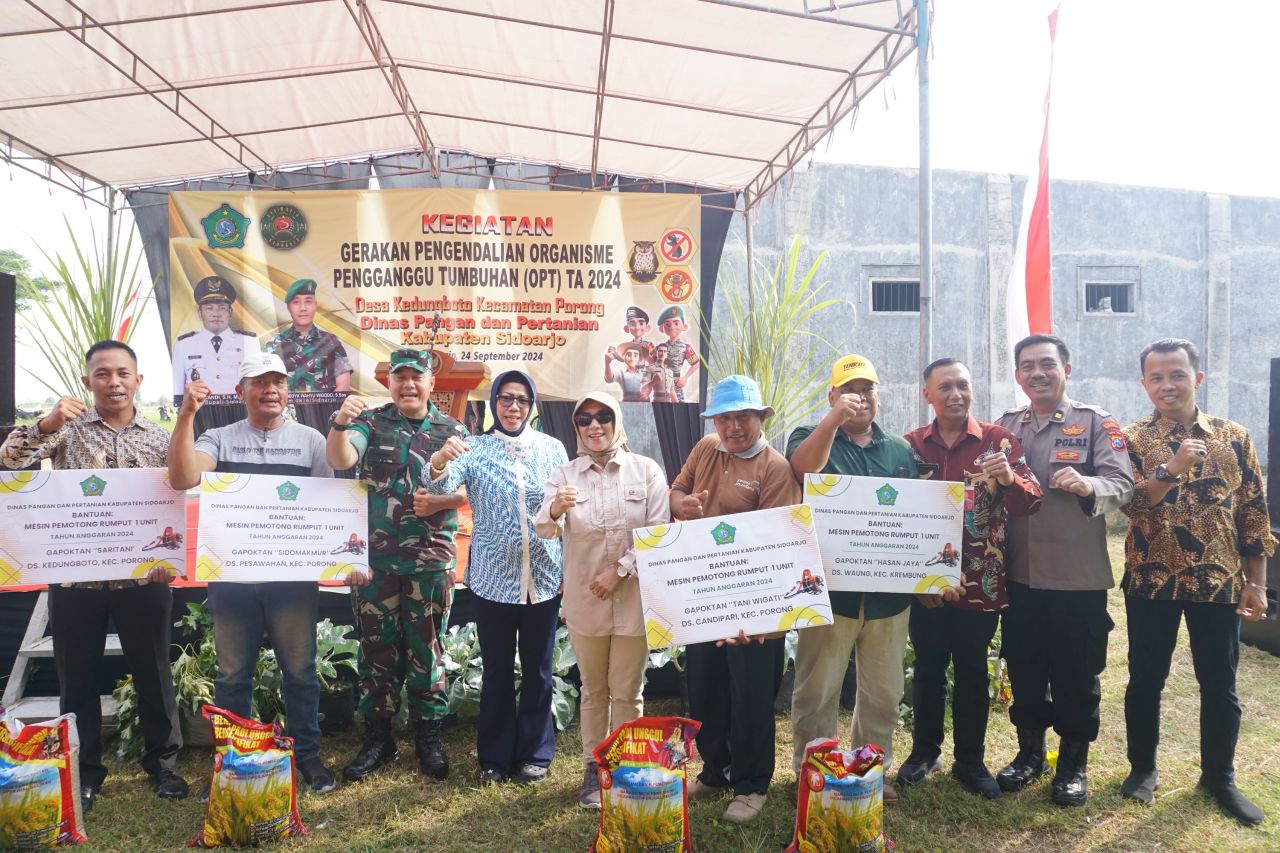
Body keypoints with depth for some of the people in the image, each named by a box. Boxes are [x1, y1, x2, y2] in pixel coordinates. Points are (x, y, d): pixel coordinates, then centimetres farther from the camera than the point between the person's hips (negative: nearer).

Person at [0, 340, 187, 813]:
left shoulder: (160, 438, 4)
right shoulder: (66, 429, 3)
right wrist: (45, 425, -29)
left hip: (143, 577, 0)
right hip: (75, 577, 0)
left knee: (153, 674, 9)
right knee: (78, 679, 11)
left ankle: (162, 763, 26)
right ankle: (84, 771, 27)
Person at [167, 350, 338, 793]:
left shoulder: (309, 439, 5)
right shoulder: (219, 439, 5)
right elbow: (181, 478, -13)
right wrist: (186, 415, -18)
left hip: (293, 574, 0)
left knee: (300, 671, 8)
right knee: (232, 674, 12)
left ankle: (307, 754, 23)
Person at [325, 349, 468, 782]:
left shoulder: (453, 430, 5)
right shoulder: (371, 422, 3)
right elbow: (341, 460, -14)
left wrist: (438, 503, -14)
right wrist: (340, 424, -34)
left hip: (431, 559, 0)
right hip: (374, 556, 0)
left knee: (426, 648, 8)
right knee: (377, 646, 8)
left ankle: (428, 735, 21)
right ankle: (377, 738, 21)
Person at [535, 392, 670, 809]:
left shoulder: (647, 470, -2)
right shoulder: (564, 475, 1)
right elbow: (544, 531, -12)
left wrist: (619, 570, -14)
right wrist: (555, 510, -35)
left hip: (634, 597, -1)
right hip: (584, 599, 2)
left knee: (627, 692, 7)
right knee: (593, 691, 14)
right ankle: (593, 769, 27)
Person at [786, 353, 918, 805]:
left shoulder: (900, 451, 13)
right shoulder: (811, 437, 3)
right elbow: (803, 466, -21)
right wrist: (834, 417, -27)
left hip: (889, 592, 4)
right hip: (830, 588, -4)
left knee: (884, 691, 14)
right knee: (817, 690, 3)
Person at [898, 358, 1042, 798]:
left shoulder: (999, 440, -2)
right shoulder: (909, 445, 2)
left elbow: (1031, 502, -7)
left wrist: (1010, 479, -27)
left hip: (981, 581, -1)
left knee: (972, 671, 10)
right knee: (928, 668, 12)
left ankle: (971, 759, 26)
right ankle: (925, 751, 30)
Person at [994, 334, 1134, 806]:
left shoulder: (1096, 422, -3)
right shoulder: (1005, 426, 9)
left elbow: (1123, 483, -14)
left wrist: (1088, 486, -34)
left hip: (1079, 576, -3)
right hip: (1019, 574, 4)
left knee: (1076, 674, 8)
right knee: (1024, 669, 13)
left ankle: (1074, 763, 26)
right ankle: (1030, 752, 31)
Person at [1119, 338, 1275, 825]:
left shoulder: (1234, 437, 2)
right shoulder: (1131, 439, -2)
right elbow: (1127, 504, -14)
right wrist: (1171, 469, -27)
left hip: (1219, 581, 1)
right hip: (1150, 581, -1)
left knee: (1219, 684, 11)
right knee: (1146, 679, 9)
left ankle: (1219, 777, 29)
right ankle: (1143, 768, 26)